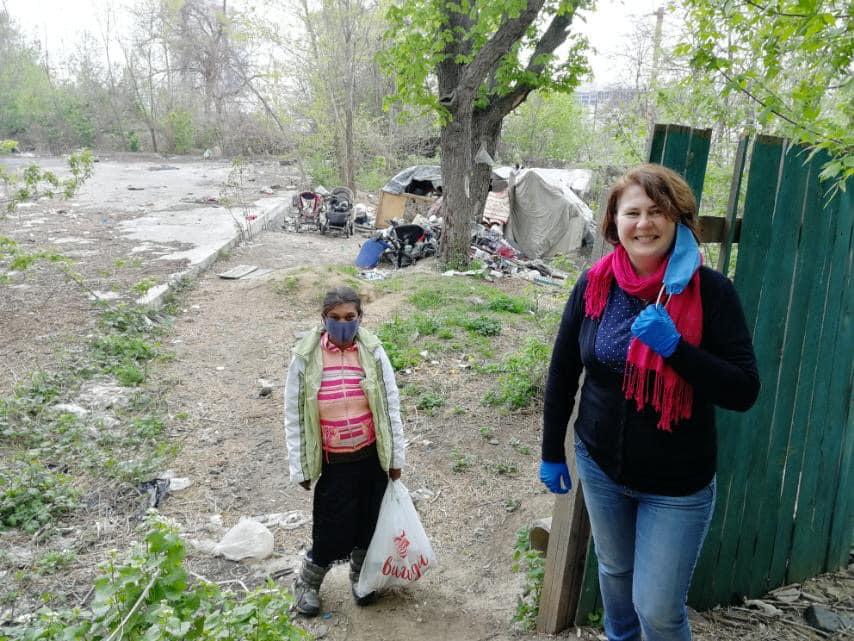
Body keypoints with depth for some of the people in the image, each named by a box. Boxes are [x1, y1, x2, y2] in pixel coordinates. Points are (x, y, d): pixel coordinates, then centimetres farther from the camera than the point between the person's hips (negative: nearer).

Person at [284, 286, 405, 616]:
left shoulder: (372, 352, -8)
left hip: (371, 457, 2)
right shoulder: (306, 358, -11)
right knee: (332, 529, 5)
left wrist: (396, 456, 2)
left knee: (368, 523, 16)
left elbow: (391, 407, -1)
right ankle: (307, 583, 34)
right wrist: (300, 467, -2)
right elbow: (293, 416, -4)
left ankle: (359, 576, 44)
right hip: (332, 462, -1)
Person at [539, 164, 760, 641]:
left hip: (678, 482, -3)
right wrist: (552, 453, 6)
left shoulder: (710, 291, -16)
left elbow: (744, 392, -17)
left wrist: (675, 346, -31)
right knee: (613, 570, 25)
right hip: (600, 465, 4)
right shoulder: (595, 285, -7)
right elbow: (562, 374, 2)